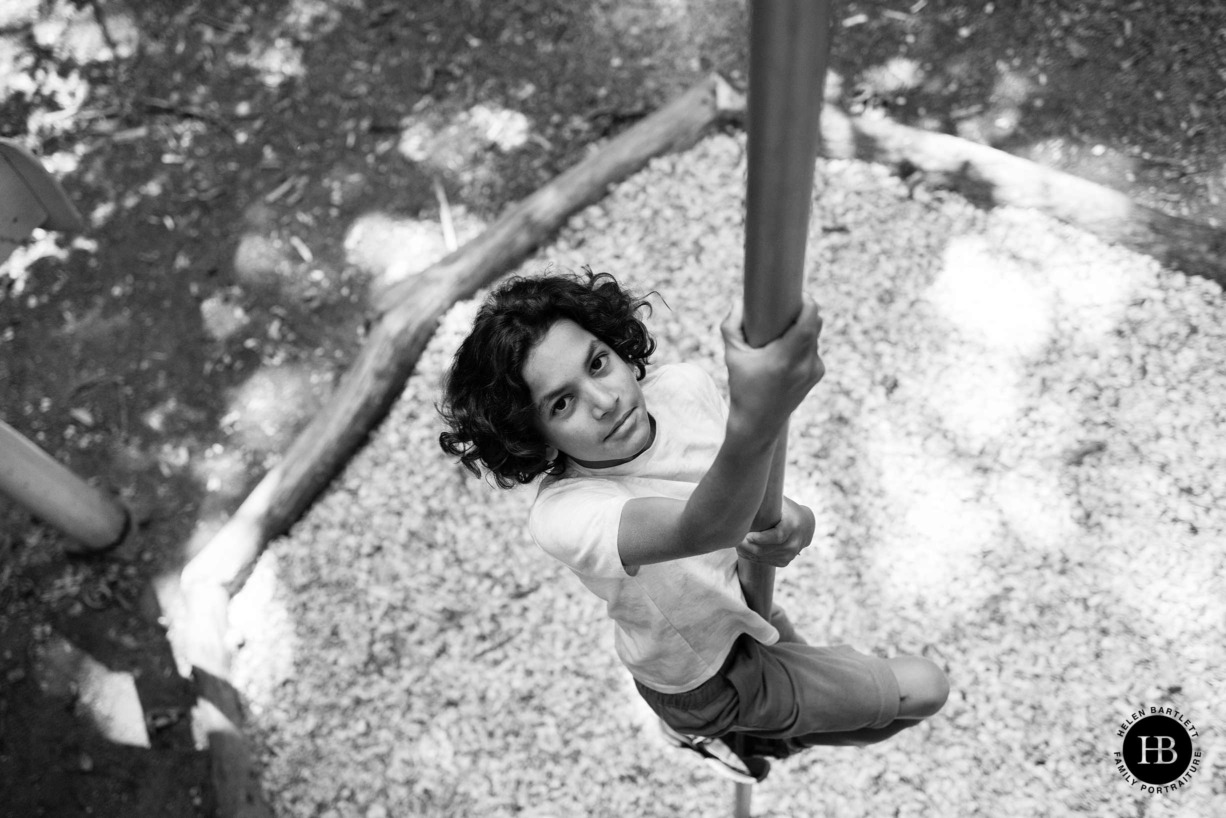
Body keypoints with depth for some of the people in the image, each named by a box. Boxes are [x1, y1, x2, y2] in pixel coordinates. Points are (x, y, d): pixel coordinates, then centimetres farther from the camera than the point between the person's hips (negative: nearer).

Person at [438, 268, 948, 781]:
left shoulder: (682, 387, -21)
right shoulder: (561, 516, -41)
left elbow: (762, 495, -9)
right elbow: (705, 527, -58)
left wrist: (793, 521, -33)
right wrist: (754, 424, -79)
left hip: (742, 602, 6)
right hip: (704, 678, -6)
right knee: (923, 688, 6)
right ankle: (757, 737, 28)